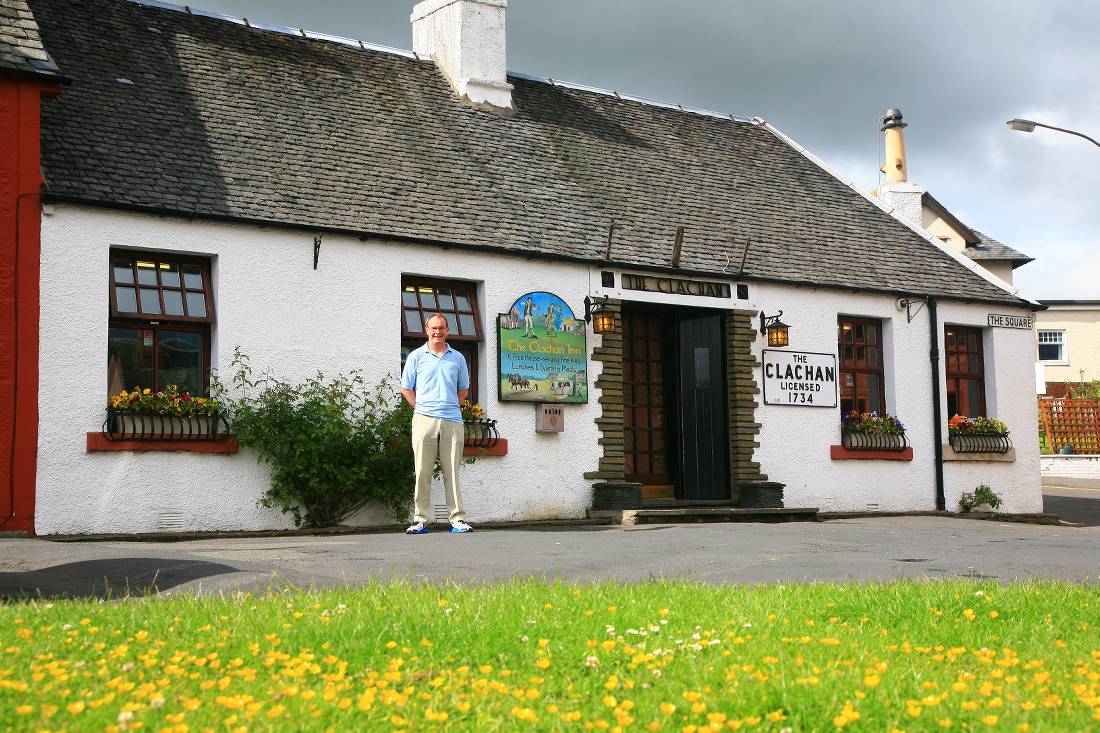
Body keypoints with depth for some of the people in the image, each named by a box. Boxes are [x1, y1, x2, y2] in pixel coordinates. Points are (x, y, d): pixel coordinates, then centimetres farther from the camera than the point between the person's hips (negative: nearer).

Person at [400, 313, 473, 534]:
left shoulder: (457, 358, 14)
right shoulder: (416, 356, 9)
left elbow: (464, 390, 23)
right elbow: (406, 389, 10)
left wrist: (450, 407, 11)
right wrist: (421, 408, 2)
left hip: (452, 421, 1)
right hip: (424, 420, -1)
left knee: (452, 472, 1)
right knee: (423, 472, -2)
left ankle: (458, 519, 3)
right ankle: (420, 520, 2)